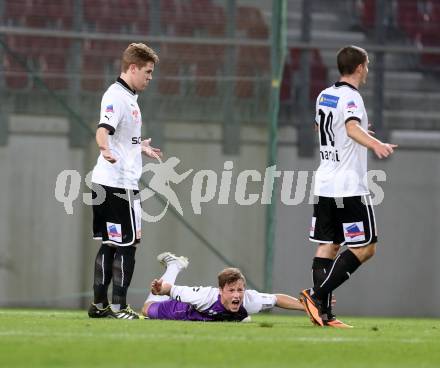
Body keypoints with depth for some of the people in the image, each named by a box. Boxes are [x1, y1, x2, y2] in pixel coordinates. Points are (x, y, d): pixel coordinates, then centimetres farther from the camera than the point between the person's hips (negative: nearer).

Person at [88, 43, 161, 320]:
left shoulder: (128, 97, 18)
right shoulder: (116, 97, -14)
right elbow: (103, 130, -32)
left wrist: (141, 147, 50)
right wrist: (106, 150, -52)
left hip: (124, 181, 10)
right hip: (118, 183, -10)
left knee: (111, 245, 12)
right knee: (128, 244, -7)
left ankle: (100, 304, 15)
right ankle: (119, 306, -6)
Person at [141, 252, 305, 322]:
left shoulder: (249, 300, -41)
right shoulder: (205, 296, -49)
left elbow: (278, 299, -30)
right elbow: (171, 289, -43)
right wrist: (160, 289, -65)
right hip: (184, 311, -4)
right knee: (148, 310, 27)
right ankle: (173, 265, 44)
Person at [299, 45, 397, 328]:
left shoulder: (324, 95, 13)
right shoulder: (350, 97, -12)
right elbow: (352, 127, -32)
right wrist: (376, 144, -51)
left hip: (324, 185, 8)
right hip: (349, 187, -8)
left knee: (327, 247, 7)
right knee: (366, 248, -2)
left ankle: (323, 313, -1)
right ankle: (318, 293, -13)